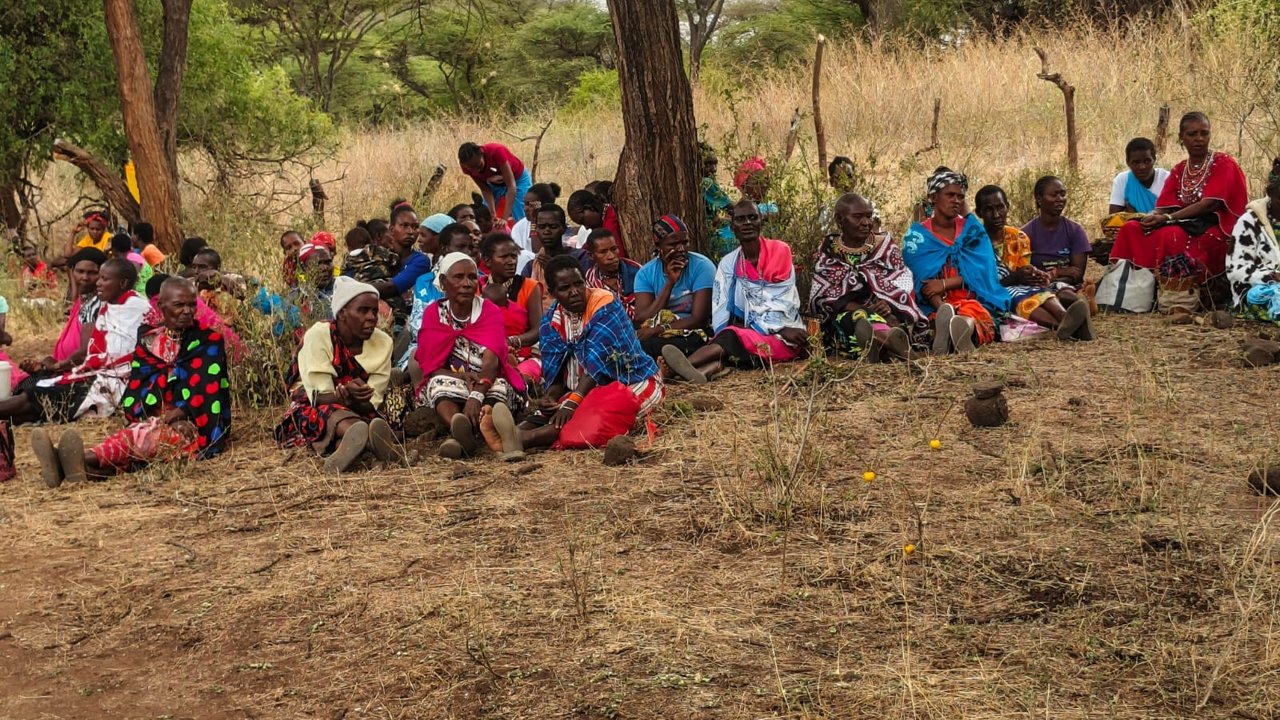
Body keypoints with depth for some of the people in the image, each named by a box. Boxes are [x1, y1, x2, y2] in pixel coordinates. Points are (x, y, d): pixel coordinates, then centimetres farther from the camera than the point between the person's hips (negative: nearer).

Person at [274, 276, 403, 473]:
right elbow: (319, 397, -18)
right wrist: (345, 394, -40)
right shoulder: (318, 336, -13)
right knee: (329, 412, -38)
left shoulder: (382, 342, -6)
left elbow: (372, 403, -11)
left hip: (362, 412, 3)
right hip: (314, 411, -3)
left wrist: (354, 400, -35)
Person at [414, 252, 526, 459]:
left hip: (487, 385, -1)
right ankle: (463, 434, -64)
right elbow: (430, 367, -4)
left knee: (500, 387, -34)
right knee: (442, 384, -33)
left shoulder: (490, 312, -3)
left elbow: (491, 360, -20)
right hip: (447, 386, 1)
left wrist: (476, 396, -39)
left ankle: (459, 436, -63)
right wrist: (462, 377, -25)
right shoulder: (433, 314, 1)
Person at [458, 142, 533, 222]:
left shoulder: (496, 152, -38)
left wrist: (505, 219, -48)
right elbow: (485, 189, -16)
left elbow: (511, 186, -39)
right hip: (494, 185, 4)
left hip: (518, 179, -4)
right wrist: (493, 215, -31)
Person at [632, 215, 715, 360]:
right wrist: (669, 283, -14)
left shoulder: (702, 266, -5)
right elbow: (640, 322, -8)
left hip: (693, 337, -3)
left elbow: (698, 319, -10)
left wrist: (657, 330, -19)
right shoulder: (646, 273, 4)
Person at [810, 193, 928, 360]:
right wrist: (860, 309, -19)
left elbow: (902, 287, 3)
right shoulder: (827, 254, 10)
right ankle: (893, 343, -71)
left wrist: (889, 305, -22)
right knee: (860, 319, -38)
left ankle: (878, 343, -72)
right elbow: (823, 297, -2)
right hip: (845, 316, -2)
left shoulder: (886, 246, 14)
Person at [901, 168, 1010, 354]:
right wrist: (943, 310, -26)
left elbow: (981, 272, 3)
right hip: (933, 304, 0)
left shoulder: (973, 229, 16)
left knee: (976, 316, -39)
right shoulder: (917, 235, 7)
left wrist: (945, 283, -12)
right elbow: (924, 282, -6)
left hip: (972, 299, 1)